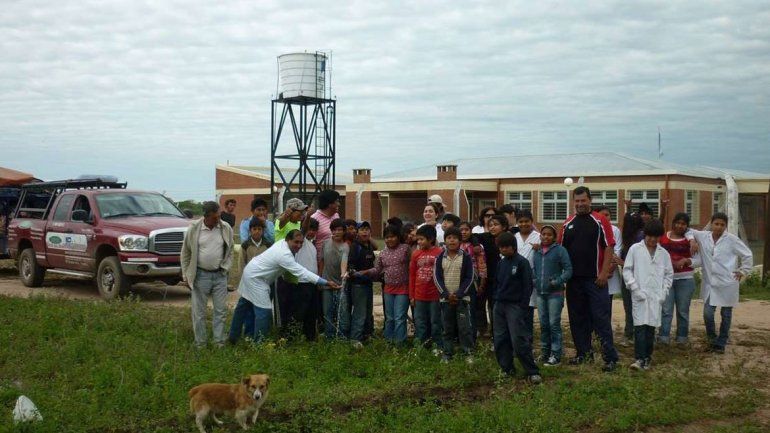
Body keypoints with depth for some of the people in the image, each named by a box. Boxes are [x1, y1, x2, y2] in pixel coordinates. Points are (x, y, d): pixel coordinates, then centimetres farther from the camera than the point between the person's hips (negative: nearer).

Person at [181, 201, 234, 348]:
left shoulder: (226, 229, -1)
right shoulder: (193, 229, -6)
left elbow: (230, 252, 11)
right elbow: (186, 254, 2)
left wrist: (225, 268, 1)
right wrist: (186, 275, 1)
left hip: (220, 275, 2)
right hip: (200, 275, -2)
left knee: (221, 310, 5)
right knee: (199, 312, 4)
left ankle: (219, 342, 15)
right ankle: (200, 344, 14)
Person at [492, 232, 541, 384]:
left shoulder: (522, 262, -6)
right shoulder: (501, 264, 12)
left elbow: (527, 285, -8)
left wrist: (523, 307, -12)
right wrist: (495, 300, 10)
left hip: (515, 306, -7)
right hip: (500, 305, 7)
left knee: (519, 341, -13)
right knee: (500, 340, 5)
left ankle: (533, 372, -8)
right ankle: (507, 369, 15)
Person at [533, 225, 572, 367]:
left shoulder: (560, 250, -6)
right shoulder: (536, 251, 11)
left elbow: (568, 270, -8)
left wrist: (558, 281, -20)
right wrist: (534, 280, 5)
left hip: (555, 293, -5)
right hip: (540, 293, 5)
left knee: (554, 324, -4)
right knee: (543, 324, 12)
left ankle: (556, 355, 1)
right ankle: (545, 352, 21)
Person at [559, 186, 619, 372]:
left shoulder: (600, 221, -2)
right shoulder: (568, 223, 10)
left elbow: (609, 247, -6)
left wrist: (604, 273, -13)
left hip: (595, 279, -5)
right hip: (574, 279, 5)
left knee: (601, 318, -6)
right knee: (577, 318, 10)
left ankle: (610, 357, -4)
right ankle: (583, 353, 21)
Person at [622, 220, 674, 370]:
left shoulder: (664, 253, 8)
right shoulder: (635, 249, 1)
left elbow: (669, 274, 14)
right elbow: (627, 270, 2)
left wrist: (664, 292, 3)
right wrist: (635, 289, -7)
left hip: (656, 296, 3)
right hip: (640, 295, -2)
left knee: (651, 327, 4)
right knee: (640, 326, -10)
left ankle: (647, 357, 13)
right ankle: (639, 358, -10)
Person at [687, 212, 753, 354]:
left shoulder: (732, 240, -7)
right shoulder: (703, 236, 2)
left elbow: (747, 255, 1)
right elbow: (690, 231, 17)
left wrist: (742, 271, 0)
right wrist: (692, 240, -2)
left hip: (727, 284, -2)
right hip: (710, 283, 2)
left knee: (726, 315, 8)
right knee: (708, 313, -4)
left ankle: (720, 344, 21)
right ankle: (712, 339, 20)